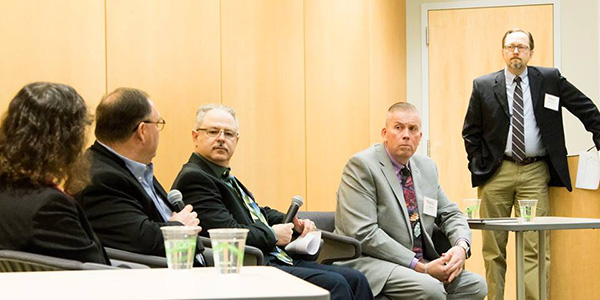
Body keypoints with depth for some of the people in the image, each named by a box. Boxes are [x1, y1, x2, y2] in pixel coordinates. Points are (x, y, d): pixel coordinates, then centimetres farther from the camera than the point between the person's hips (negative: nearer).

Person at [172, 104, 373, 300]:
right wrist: (273, 235, -7)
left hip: (276, 259, 10)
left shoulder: (226, 177, 20)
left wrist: (294, 224, 11)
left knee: (355, 279, 2)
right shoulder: (193, 178, -11)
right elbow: (228, 233, -22)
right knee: (334, 284, -22)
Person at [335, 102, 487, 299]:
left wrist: (461, 246, -5)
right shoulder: (362, 165, -9)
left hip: (420, 264, 8)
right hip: (369, 262, -8)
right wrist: (420, 267, -19)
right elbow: (364, 234, -17)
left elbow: (450, 214, 21)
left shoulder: (427, 167, 15)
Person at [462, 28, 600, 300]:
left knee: (535, 247, -6)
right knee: (493, 248, 5)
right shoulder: (483, 86, 4)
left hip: (535, 174, 0)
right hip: (496, 172, 1)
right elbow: (470, 132, 10)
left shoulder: (550, 79, 5)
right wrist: (478, 168, 2)